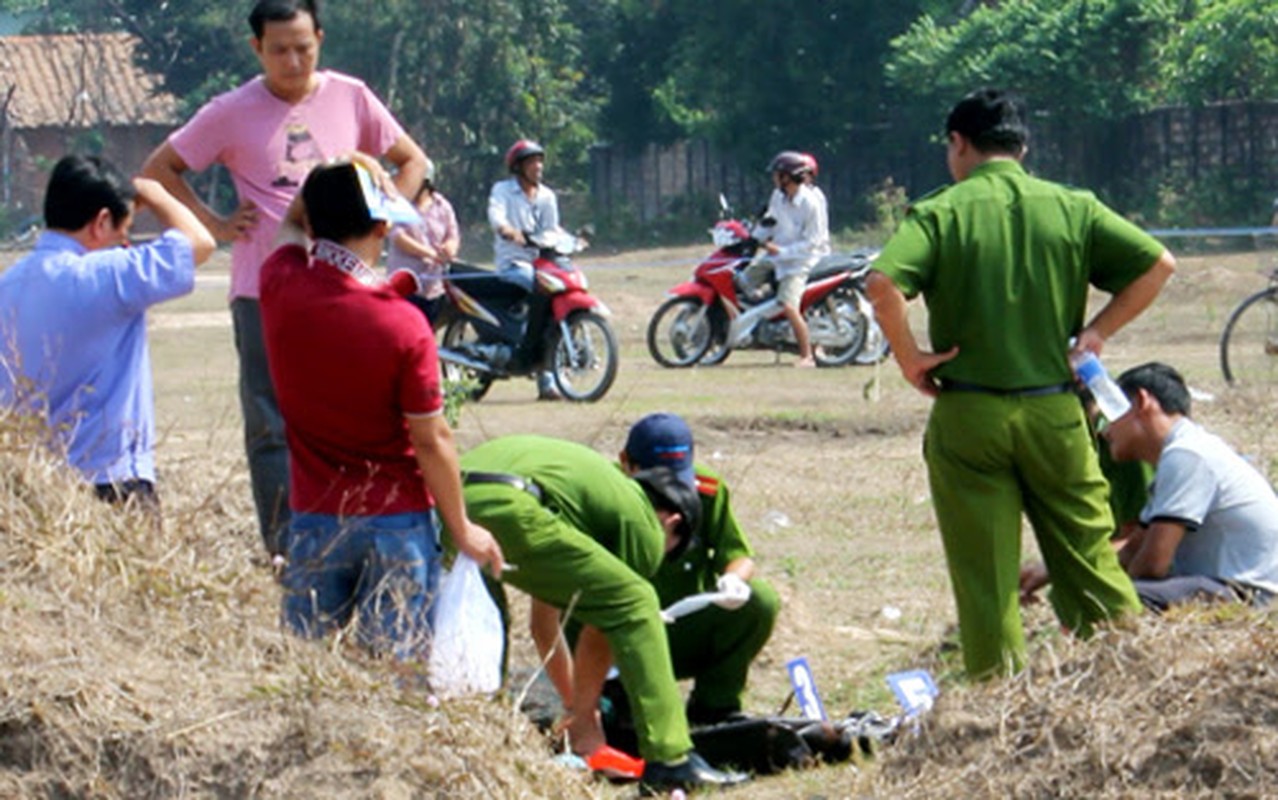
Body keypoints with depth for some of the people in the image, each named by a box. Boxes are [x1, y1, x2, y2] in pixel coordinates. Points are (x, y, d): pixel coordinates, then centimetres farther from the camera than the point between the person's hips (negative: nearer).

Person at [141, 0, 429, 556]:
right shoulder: (231, 113, 0)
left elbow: (411, 162, 17)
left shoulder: (351, 99, 5)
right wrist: (216, 225, 0)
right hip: (263, 295, -2)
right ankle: (285, 554, 0)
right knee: (272, 430, -2)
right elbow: (158, 170, 8)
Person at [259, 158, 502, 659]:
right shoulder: (402, 324, -18)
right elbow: (432, 440, -11)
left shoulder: (280, 289, -9)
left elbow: (292, 224, 17)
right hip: (396, 520, -3)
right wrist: (462, 529, -1)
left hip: (313, 519, 3)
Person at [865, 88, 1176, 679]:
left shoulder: (940, 213, -4)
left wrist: (910, 358, -8)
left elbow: (883, 283, -20)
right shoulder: (1072, 208, 4)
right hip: (1055, 410, 2)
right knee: (1088, 557, 10)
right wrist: (1097, 331, 7)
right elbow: (1157, 263, 1)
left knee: (984, 574, 4)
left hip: (968, 414, -2)